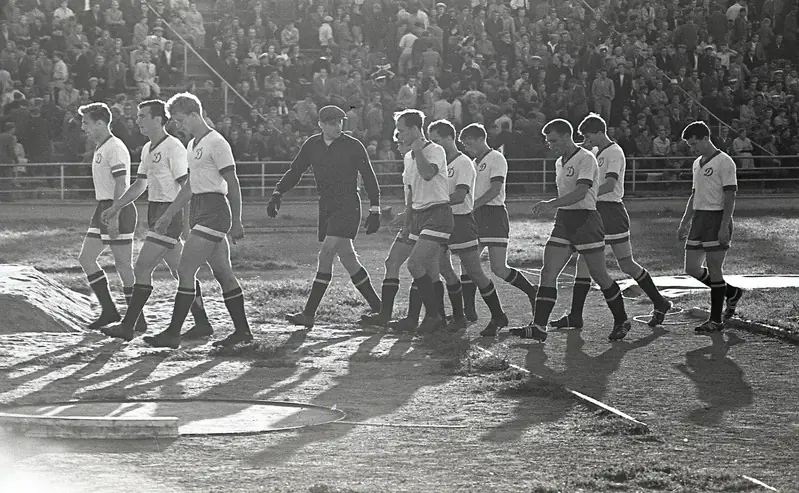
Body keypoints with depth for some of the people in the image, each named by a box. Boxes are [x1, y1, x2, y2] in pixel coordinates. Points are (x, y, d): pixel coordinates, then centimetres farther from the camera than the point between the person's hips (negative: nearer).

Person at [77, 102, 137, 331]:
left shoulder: (115, 148, -14)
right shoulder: (100, 149, 16)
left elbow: (121, 185, -21)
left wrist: (114, 217, -25)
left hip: (118, 209, -10)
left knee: (122, 263, -6)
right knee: (86, 257, 7)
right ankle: (109, 310, 11)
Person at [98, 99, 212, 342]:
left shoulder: (173, 147, -13)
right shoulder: (148, 149, 15)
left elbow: (186, 186, -15)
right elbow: (140, 185, 25)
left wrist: (188, 224, -19)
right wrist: (114, 208, 21)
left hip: (170, 213, -9)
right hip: (155, 213, 9)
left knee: (142, 269, -9)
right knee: (180, 272, 10)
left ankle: (129, 326, -6)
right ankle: (202, 324, 14)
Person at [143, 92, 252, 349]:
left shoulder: (216, 143, -12)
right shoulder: (193, 145, 16)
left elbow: (233, 185, -13)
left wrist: (236, 222, -16)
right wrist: (168, 215, 25)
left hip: (214, 212, -9)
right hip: (200, 212, 9)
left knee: (185, 270, -12)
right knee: (223, 273, 10)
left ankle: (173, 334, -11)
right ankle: (242, 330, 15)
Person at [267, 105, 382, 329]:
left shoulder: (353, 146, -5)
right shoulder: (312, 145, 7)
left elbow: (369, 178, -2)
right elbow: (294, 172, 14)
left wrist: (375, 211, -7)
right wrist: (277, 194, 0)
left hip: (348, 206, -6)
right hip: (326, 207, 6)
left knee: (326, 256, -15)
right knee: (348, 260, 8)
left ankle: (309, 314, -17)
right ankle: (377, 307, 20)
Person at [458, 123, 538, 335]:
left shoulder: (496, 159, -7)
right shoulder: (475, 163, 18)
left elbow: (495, 190, -17)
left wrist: (472, 206, -21)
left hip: (494, 215, -8)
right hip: (476, 217, 8)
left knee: (499, 269, -11)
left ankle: (532, 292, 10)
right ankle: (469, 311, 4)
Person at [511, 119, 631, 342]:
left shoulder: (586, 159, -13)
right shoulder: (560, 163, 15)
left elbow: (580, 192, -26)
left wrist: (551, 204, -36)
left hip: (585, 219, -8)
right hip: (563, 221, 8)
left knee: (599, 276, 2)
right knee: (548, 273, -5)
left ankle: (621, 322, 20)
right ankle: (539, 327, -9)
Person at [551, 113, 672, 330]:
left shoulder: (614, 153, -12)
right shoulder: (596, 153, 15)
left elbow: (610, 184, -26)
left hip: (611, 211, -9)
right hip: (595, 212, 9)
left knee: (626, 265, -2)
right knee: (583, 262, 1)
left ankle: (660, 304, 15)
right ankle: (575, 316, 1)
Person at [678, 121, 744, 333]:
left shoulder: (724, 162, -10)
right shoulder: (697, 163, 16)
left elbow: (730, 196, -14)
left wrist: (724, 226, -20)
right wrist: (685, 222, 20)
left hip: (717, 218, -8)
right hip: (699, 218, 8)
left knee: (714, 270, -6)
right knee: (691, 269, 6)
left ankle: (716, 320, 1)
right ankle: (732, 293, 24)